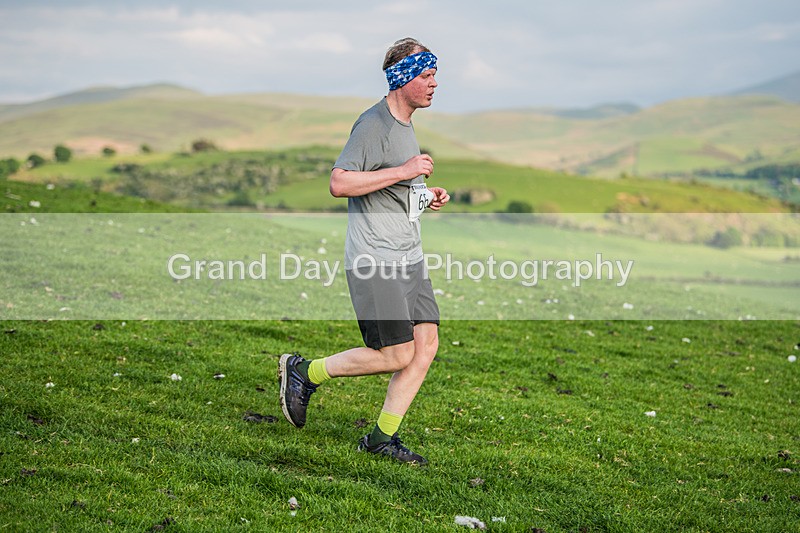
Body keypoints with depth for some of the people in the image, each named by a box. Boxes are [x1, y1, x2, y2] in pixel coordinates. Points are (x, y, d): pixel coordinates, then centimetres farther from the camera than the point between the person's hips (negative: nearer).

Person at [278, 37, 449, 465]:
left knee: (426, 344, 1)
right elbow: (339, 183, -22)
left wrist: (427, 195, 13)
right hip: (373, 259, -9)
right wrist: (403, 171, -21)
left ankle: (382, 437, 12)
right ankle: (304, 372, 11)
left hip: (409, 257, 9)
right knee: (397, 356, -8)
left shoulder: (406, 124, 18)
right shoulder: (374, 123, -13)